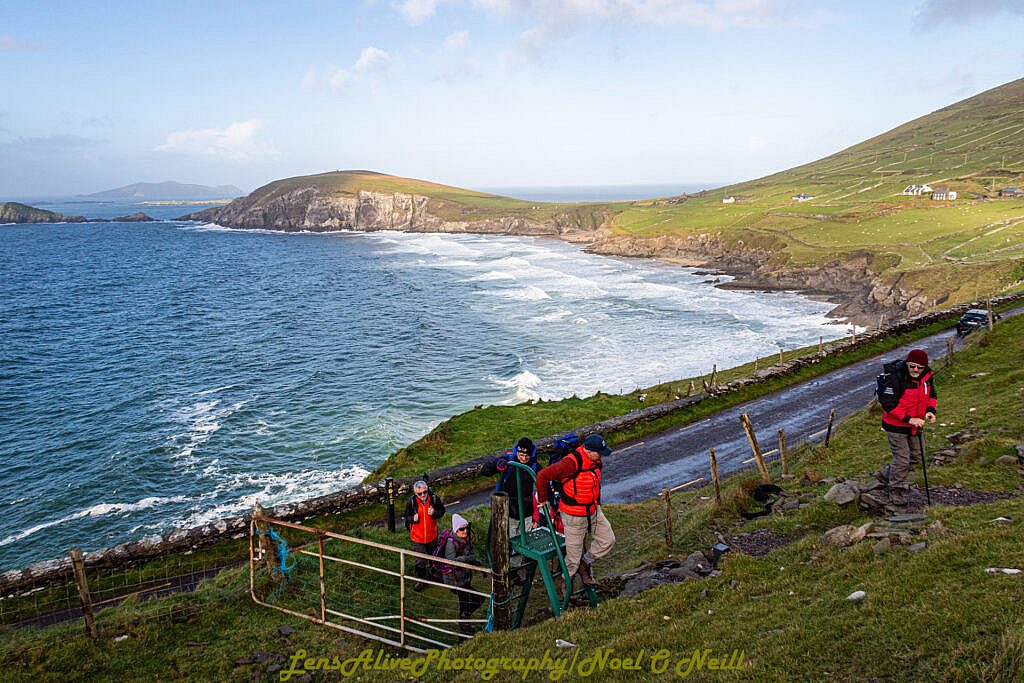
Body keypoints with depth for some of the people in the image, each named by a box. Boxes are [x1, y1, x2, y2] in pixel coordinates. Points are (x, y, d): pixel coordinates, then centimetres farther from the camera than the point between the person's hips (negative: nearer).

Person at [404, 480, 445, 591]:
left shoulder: (434, 498, -15)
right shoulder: (411, 501, -15)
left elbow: (442, 511, -1)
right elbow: (407, 516, -1)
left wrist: (434, 513, -23)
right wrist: (413, 518, -24)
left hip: (432, 535, 2)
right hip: (417, 536, -2)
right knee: (420, 561, 5)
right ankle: (420, 581, 24)